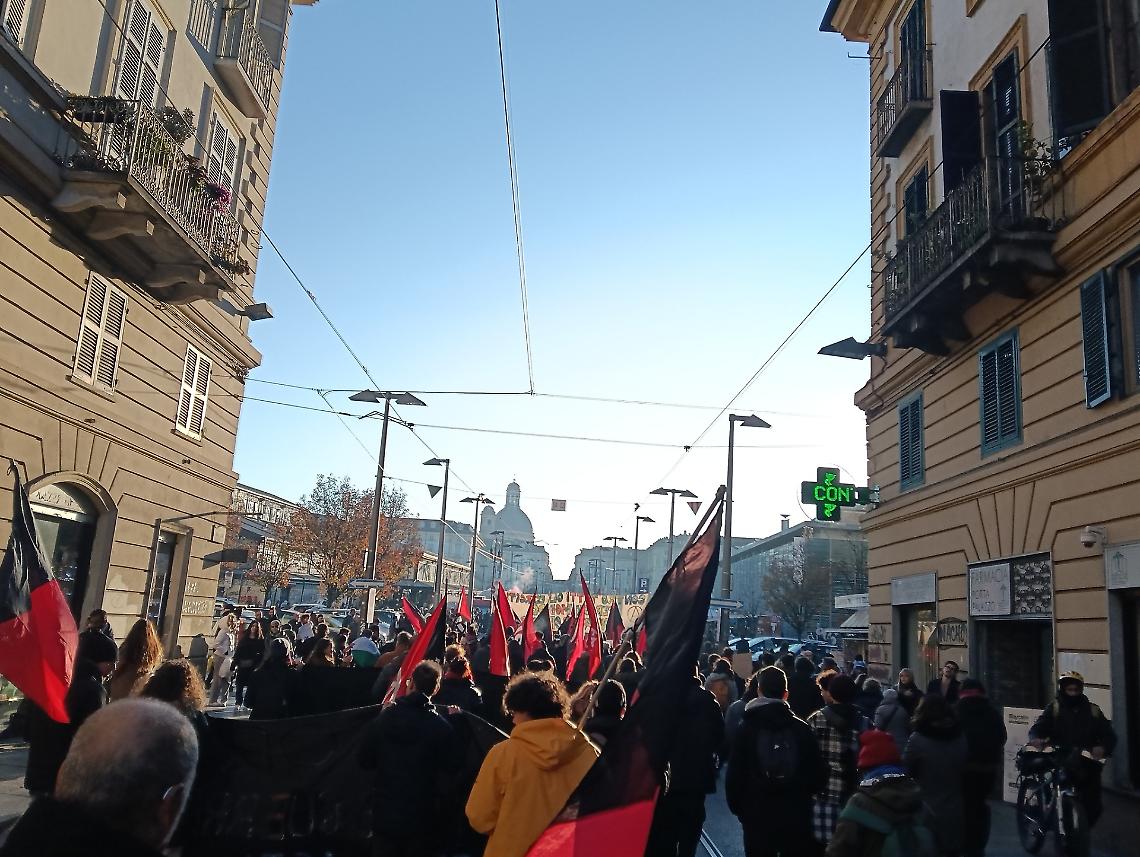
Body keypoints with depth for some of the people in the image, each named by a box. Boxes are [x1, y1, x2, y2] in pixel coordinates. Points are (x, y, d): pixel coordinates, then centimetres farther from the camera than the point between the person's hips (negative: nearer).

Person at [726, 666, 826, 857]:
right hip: (796, 818, 1)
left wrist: (737, 807, 5)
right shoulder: (801, 728, -5)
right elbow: (818, 775, -2)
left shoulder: (747, 728, -8)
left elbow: (734, 774, -8)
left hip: (757, 818, -1)